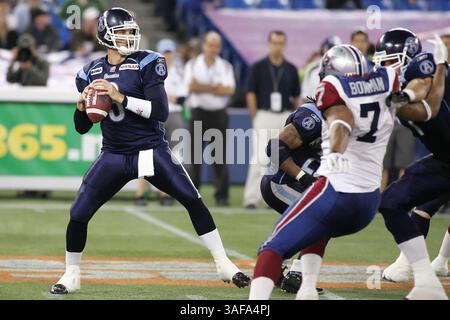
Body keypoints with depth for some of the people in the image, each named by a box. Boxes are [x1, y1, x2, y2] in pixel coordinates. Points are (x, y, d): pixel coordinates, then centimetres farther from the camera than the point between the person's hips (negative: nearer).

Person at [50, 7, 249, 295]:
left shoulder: (146, 64, -8)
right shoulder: (91, 73, 3)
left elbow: (162, 112, -19)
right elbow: (82, 128, 9)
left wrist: (121, 98, -25)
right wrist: (82, 104, -12)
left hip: (151, 150, -2)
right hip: (114, 155, 2)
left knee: (193, 201, -10)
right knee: (78, 214, -6)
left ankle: (224, 265, 2)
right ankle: (71, 276, 15)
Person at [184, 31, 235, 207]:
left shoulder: (226, 66, 8)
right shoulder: (192, 65, 6)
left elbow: (230, 89, -8)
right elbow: (191, 86, -12)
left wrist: (203, 87, -14)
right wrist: (216, 87, -13)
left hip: (219, 113, 1)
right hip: (198, 113, -1)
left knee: (221, 156, -2)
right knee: (195, 154, 0)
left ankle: (222, 195, 1)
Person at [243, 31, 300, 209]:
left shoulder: (291, 69, 9)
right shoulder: (258, 67, 2)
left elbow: (296, 97, 14)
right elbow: (250, 93, 1)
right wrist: (255, 118, -4)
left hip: (285, 118, 3)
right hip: (264, 116, -3)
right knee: (260, 159, -11)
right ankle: (251, 198, -9)